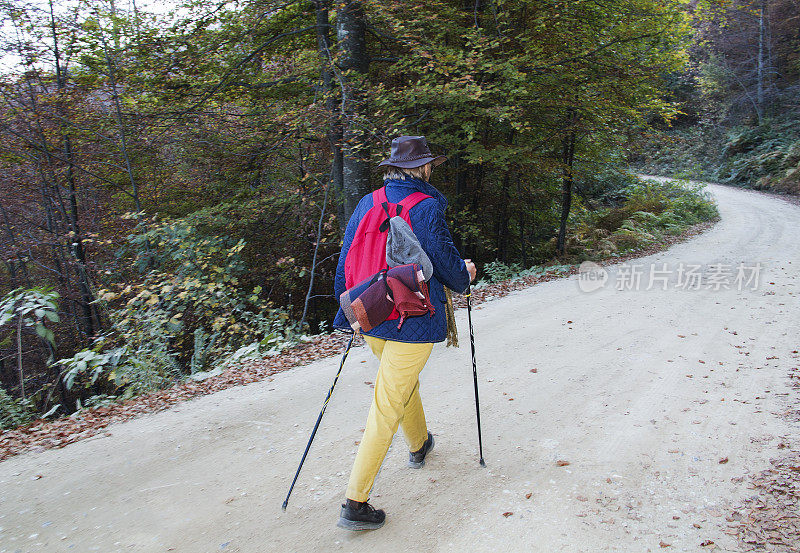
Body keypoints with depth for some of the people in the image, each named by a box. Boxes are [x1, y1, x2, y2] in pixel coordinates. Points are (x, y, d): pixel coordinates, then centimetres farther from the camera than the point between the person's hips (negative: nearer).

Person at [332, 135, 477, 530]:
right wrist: (465, 275, 14)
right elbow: (447, 264, -9)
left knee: (403, 383, 28)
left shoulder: (366, 204, 4)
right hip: (413, 321, -7)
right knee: (388, 404, -2)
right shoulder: (427, 208, -14)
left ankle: (418, 445, 51)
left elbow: (345, 263, 8)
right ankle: (355, 503, 2)